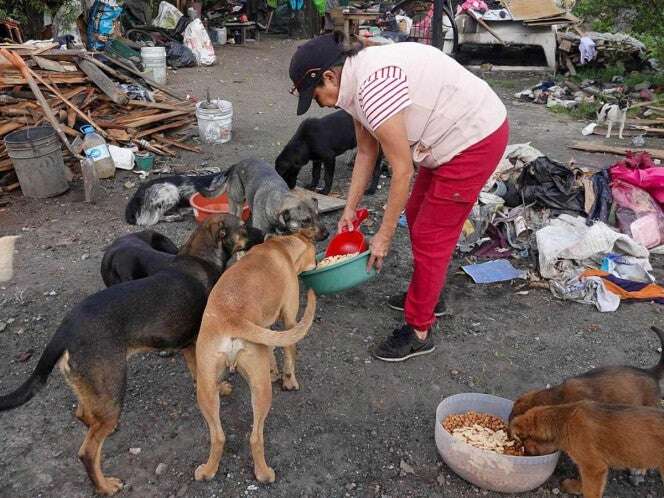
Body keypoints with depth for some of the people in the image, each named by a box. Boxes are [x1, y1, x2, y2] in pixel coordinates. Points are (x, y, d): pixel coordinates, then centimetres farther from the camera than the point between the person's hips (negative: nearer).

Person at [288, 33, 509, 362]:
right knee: (416, 214, 20)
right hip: (455, 134, 10)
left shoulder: (373, 87, -27)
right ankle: (426, 295, 39)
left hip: (476, 140, -10)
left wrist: (384, 235, -14)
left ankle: (419, 332, 11)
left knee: (430, 235, -4)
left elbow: (402, 170, -23)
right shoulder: (357, 80, 4)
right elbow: (366, 152, 12)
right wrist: (350, 209, 15)